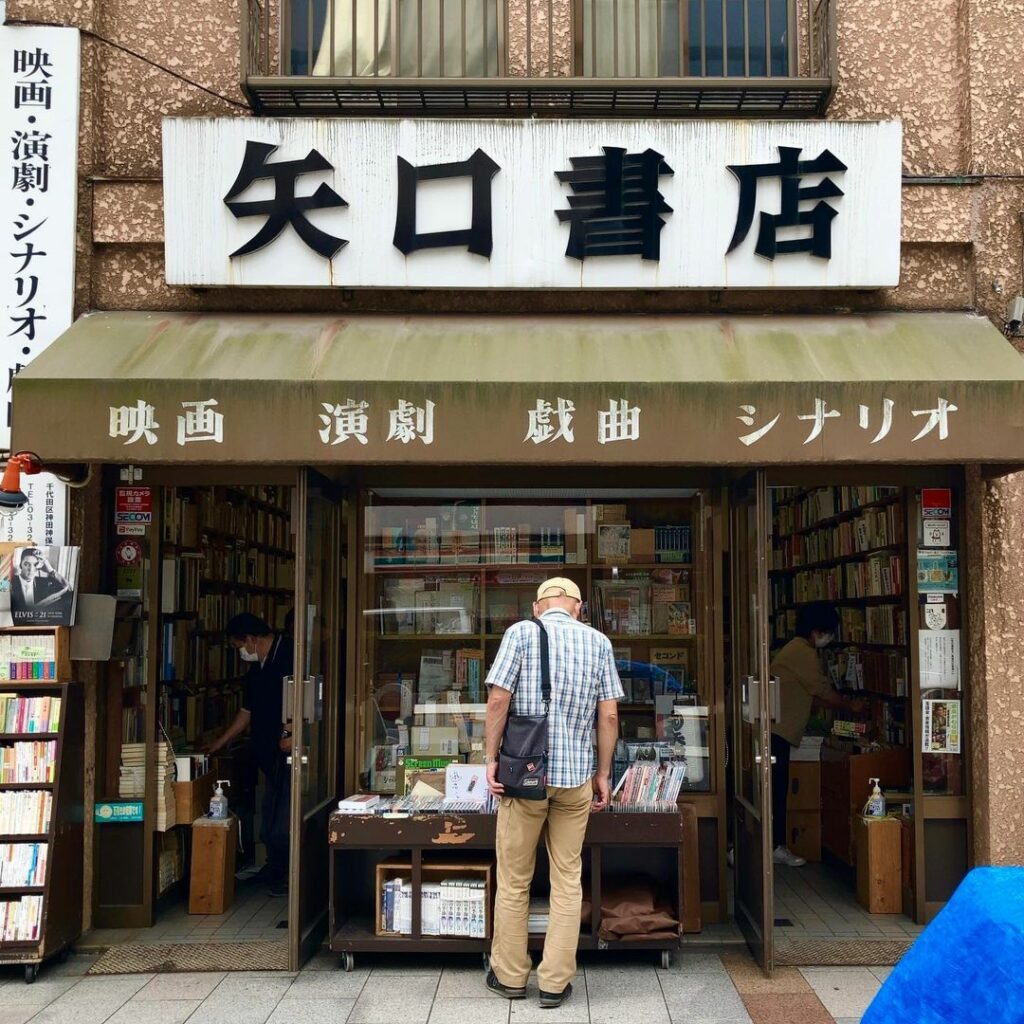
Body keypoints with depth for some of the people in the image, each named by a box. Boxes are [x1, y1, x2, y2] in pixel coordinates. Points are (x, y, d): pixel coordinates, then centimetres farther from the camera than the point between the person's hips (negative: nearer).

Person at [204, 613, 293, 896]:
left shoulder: (290, 654, -13)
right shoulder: (258, 666, 17)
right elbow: (247, 711, 25)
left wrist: (293, 735, -24)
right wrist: (219, 743, 28)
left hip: (289, 749, -9)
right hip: (269, 751, 9)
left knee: (284, 813, -6)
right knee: (271, 811, 15)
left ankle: (288, 874, 1)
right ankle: (274, 867, 26)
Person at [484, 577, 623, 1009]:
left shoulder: (521, 632, -3)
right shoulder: (598, 642, 5)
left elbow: (498, 700, -10)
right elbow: (609, 716, 3)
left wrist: (490, 758, -2)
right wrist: (603, 773, 11)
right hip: (576, 776, 2)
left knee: (514, 879, 10)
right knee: (568, 881, 10)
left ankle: (510, 976, 20)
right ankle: (556, 982, 14)